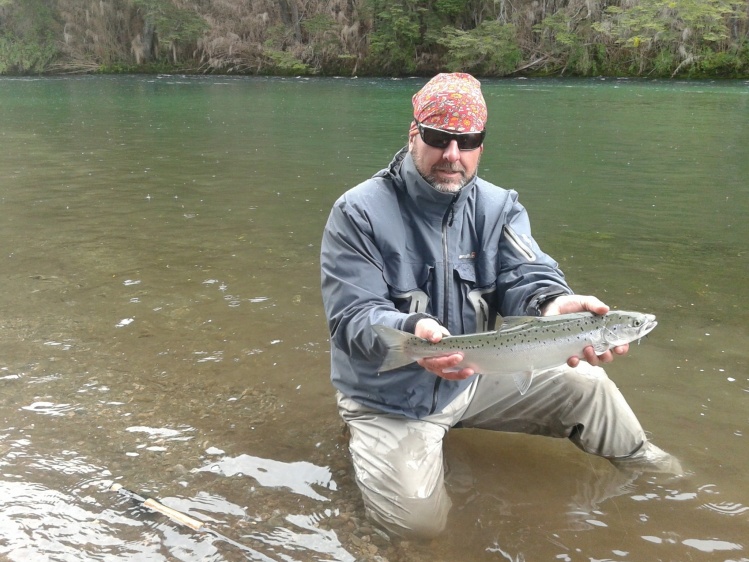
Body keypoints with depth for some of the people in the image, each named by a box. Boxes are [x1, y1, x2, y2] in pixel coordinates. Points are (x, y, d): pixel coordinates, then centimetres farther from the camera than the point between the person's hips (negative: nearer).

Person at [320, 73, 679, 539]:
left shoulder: (498, 207, -5)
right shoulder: (359, 212, -17)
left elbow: (526, 276, -19)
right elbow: (353, 316, -21)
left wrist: (554, 304, -45)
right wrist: (410, 331, -44)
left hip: (474, 378, 4)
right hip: (388, 396, -4)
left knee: (586, 384, 3)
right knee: (418, 519, -20)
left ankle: (642, 463, 35)